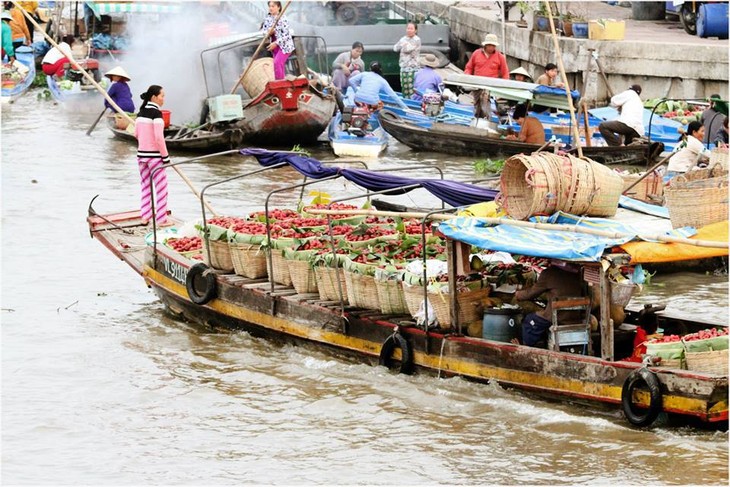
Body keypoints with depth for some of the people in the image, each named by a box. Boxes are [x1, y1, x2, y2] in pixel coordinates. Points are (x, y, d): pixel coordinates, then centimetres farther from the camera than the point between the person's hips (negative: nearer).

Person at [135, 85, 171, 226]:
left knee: (146, 186, 16)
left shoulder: (141, 112, 6)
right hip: (154, 155, -7)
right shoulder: (156, 113, -17)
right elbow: (159, 137, -20)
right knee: (161, 187, 3)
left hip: (141, 153, 7)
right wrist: (165, 156, -12)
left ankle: (145, 216, 19)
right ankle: (161, 219, 5)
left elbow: (136, 134, 11)